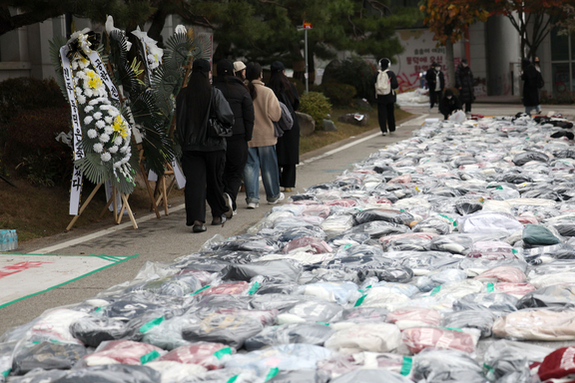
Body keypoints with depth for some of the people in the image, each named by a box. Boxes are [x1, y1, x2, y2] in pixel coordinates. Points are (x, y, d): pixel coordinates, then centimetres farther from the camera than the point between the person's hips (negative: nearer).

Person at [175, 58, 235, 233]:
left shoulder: (182, 95, -1)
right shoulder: (214, 94, -11)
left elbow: (179, 122, 7)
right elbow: (227, 117, -16)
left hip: (190, 145, 1)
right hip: (213, 144, -1)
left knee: (194, 182, -2)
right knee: (214, 180, 15)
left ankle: (196, 219, -16)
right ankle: (218, 215, 30)